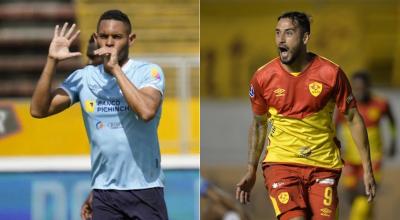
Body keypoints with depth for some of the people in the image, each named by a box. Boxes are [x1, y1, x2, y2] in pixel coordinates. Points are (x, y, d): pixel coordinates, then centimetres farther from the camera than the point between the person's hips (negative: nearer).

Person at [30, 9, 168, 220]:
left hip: (145, 188, -3)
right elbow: (39, 109, -1)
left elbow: (147, 111, -25)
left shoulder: (148, 72, -6)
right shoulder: (84, 77, 5)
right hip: (104, 191, 3)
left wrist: (115, 69, -22)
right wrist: (52, 61, -9)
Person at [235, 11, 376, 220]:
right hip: (281, 162, -1)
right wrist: (251, 171, 11)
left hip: (323, 164, 1)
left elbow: (353, 118, 2)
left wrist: (367, 169, 0)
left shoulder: (331, 73, -7)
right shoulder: (263, 77, -4)